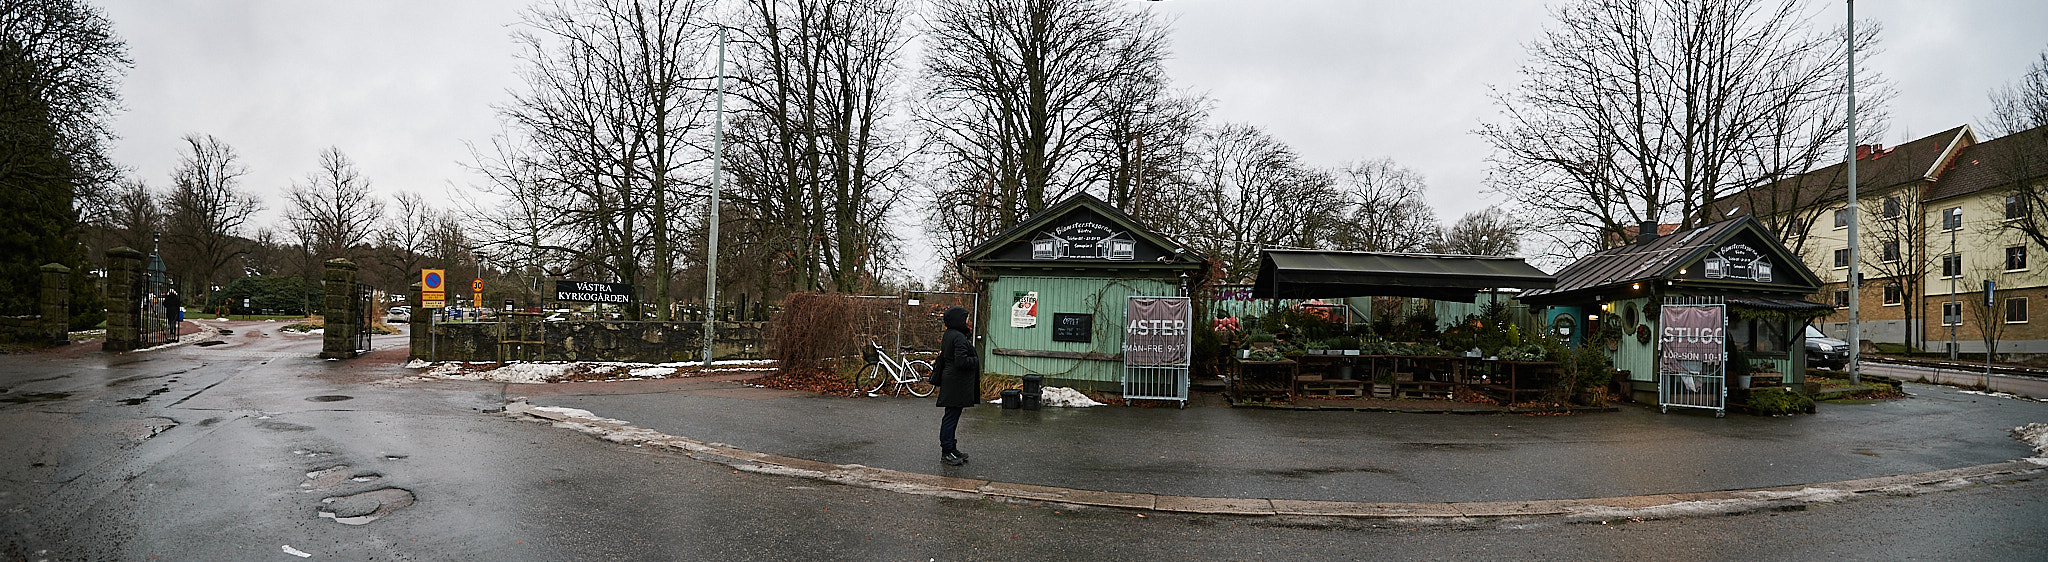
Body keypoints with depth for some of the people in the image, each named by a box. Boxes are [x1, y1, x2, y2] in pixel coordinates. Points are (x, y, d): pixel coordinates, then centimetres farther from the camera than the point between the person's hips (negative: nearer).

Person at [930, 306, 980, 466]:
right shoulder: (959, 337, -19)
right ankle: (947, 453, 5)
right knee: (951, 416, -3)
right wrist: (976, 361, -11)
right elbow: (961, 361, -25)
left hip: (950, 381, 10)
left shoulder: (948, 335, 11)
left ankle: (951, 449, 25)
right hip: (956, 384, -10)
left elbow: (944, 357, 18)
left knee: (951, 416, 16)